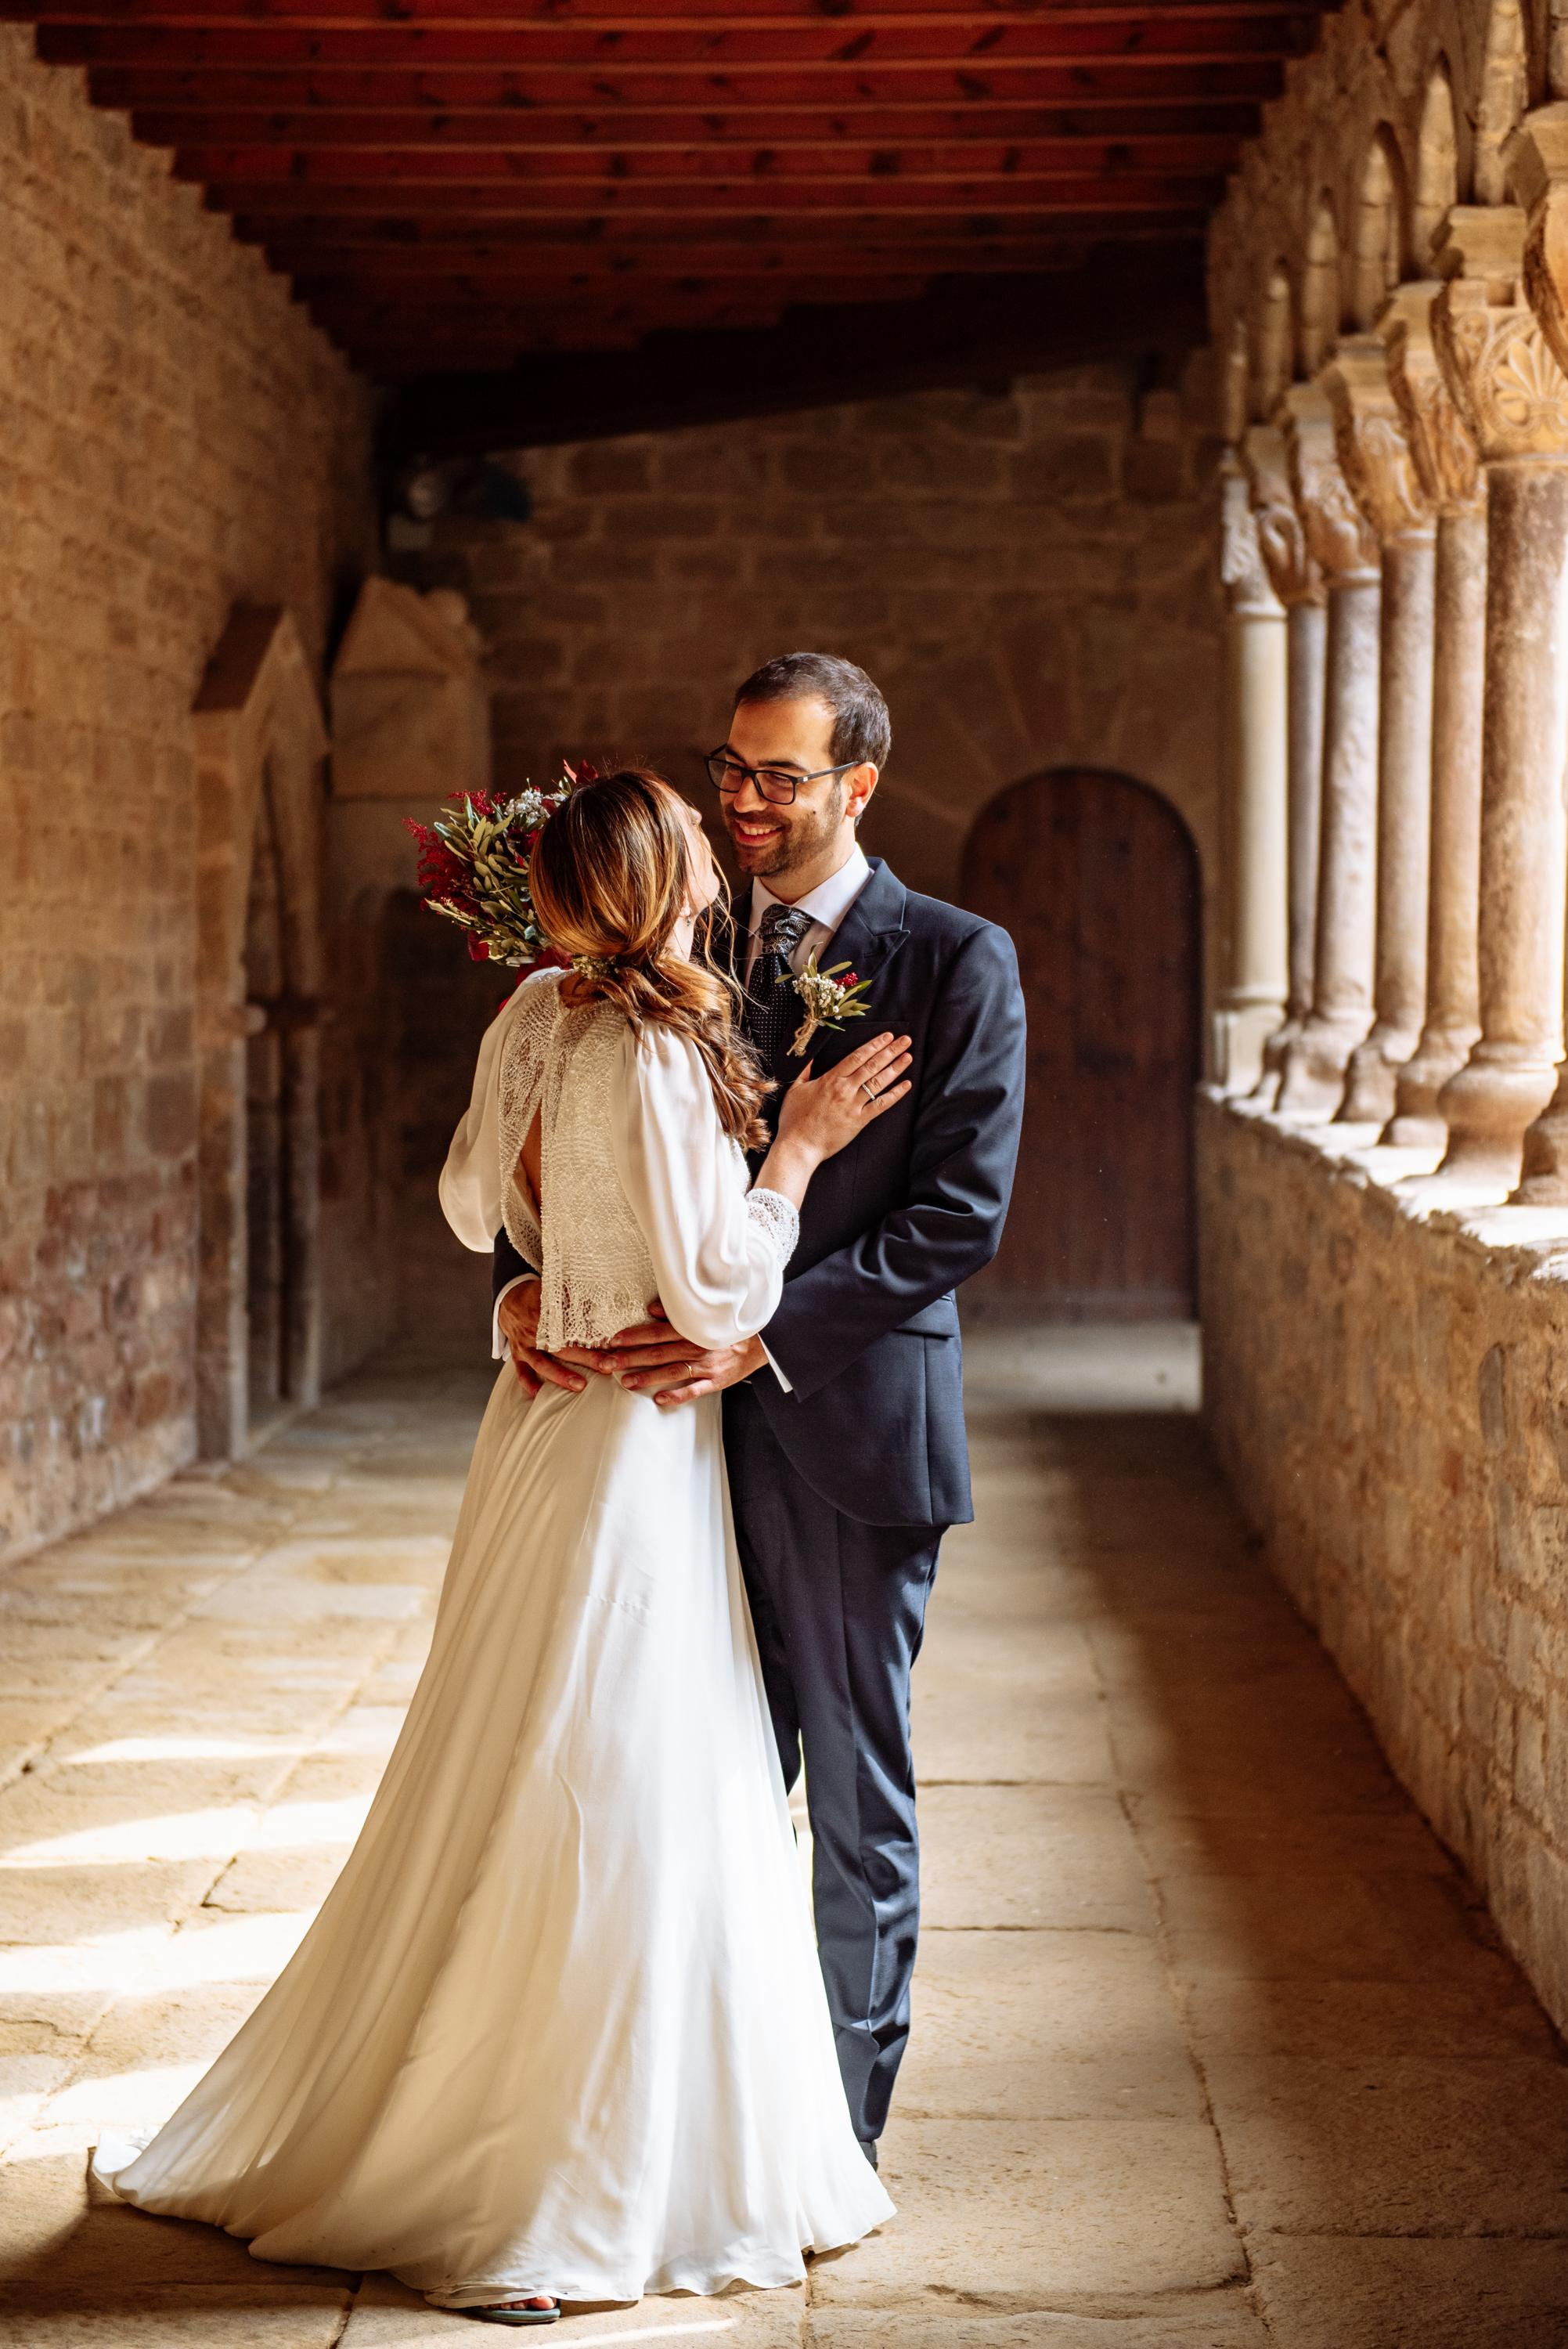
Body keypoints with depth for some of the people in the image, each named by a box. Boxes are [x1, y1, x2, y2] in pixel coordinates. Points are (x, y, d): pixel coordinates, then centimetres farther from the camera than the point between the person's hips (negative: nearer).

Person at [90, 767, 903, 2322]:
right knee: (613, 1810, -1)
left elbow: (472, 1204, 17)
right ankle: (538, 2211, 7)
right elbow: (716, 1299, -19)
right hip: (632, 1452, -9)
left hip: (546, 1426, 9)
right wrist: (797, 1148, -10)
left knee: (500, 1796, 18)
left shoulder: (537, 1015, 4)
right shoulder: (656, 1058, -21)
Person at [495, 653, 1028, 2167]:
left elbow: (960, 1212, -11)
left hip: (853, 1430, -4)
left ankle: (836, 2139, 21)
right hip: (697, 1428, 4)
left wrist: (764, 1333, -19)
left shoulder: (956, 963, -4)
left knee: (856, 1806, 8)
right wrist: (522, 1278, -10)